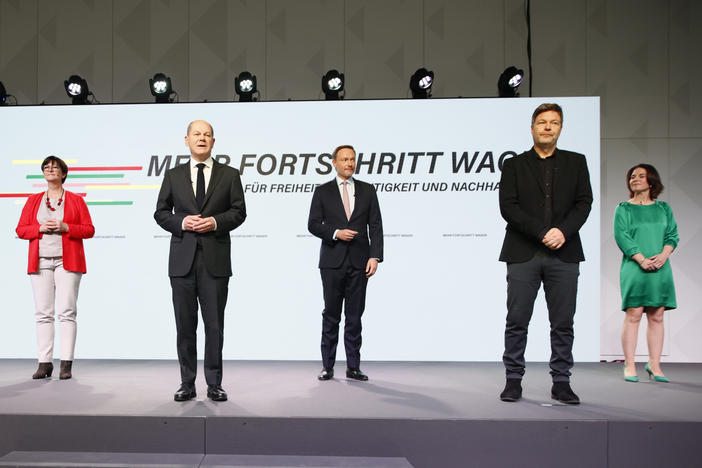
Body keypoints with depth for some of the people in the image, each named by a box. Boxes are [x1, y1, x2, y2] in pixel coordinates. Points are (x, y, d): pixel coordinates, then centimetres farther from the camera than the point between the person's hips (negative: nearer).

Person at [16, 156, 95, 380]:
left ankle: (66, 364, -5)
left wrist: (65, 227, -11)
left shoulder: (76, 200, 9)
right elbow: (20, 229, 12)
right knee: (43, 313, 0)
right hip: (40, 262, 3)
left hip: (67, 261, -2)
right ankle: (44, 363, 4)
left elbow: (89, 229, 3)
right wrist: (40, 228, -6)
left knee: (67, 311, -7)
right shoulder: (33, 200, 16)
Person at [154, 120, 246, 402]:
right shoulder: (173, 175, 11)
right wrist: (181, 222, -9)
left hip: (215, 259, -1)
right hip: (183, 259, 1)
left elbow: (239, 212, 4)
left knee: (214, 324, 3)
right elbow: (160, 213, 10)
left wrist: (215, 222, -13)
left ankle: (214, 384, 14)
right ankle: (187, 384, 16)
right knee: (185, 324, 6)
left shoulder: (229, 175, 7)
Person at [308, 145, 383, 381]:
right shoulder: (322, 191, 6)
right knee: (331, 315, 5)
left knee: (355, 316, 6)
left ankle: (353, 367, 14)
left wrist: (375, 256, -6)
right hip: (332, 261, -1)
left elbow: (375, 226, 4)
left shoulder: (367, 190, 8)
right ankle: (327, 367, 14)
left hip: (359, 262, 1)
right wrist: (336, 233, -14)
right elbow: (313, 224, 2)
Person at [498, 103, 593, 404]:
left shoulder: (576, 162, 14)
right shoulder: (514, 165, 9)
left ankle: (561, 382, 17)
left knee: (563, 323, 5)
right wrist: (542, 232, -12)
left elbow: (584, 203, 5)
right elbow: (508, 207, -3)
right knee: (516, 322, 2)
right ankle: (513, 380, 13)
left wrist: (563, 231, -12)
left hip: (564, 255, 2)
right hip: (523, 254, -1)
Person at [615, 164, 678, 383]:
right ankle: (629, 366, -1)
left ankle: (654, 365, 12)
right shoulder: (623, 209, 6)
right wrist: (642, 259, -15)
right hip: (634, 268, -3)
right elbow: (621, 236, -4)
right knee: (633, 315, -6)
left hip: (661, 269, 3)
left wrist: (663, 255, -10)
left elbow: (672, 235, 9)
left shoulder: (664, 208, 15)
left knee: (656, 317, 4)